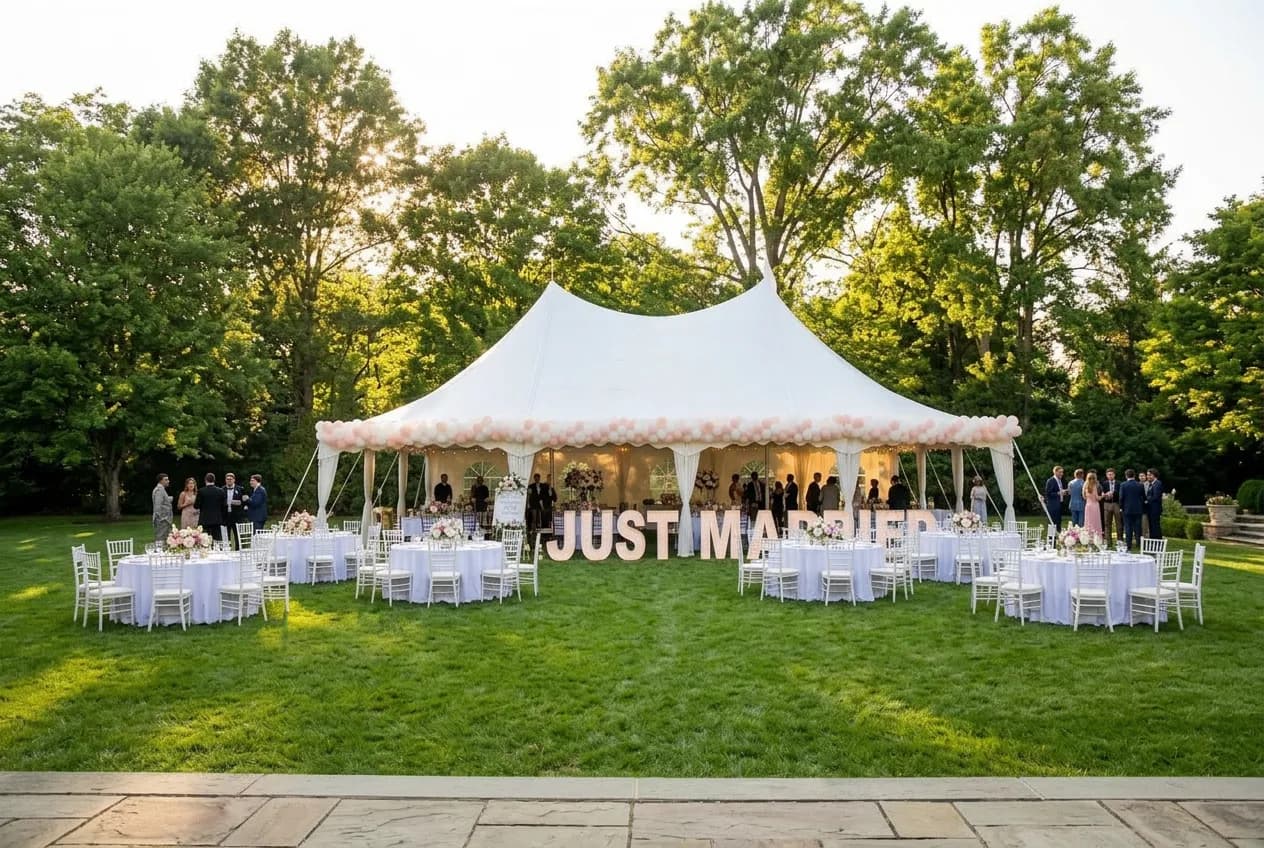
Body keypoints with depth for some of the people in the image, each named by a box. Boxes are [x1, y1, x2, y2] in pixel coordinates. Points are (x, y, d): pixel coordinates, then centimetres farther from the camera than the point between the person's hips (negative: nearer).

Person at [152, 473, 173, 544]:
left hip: (164, 519, 10)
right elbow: (158, 505, -20)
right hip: (162, 519, -10)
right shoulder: (159, 490, -14)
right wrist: (160, 518, -21)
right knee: (161, 538, -10)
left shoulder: (161, 489, 17)